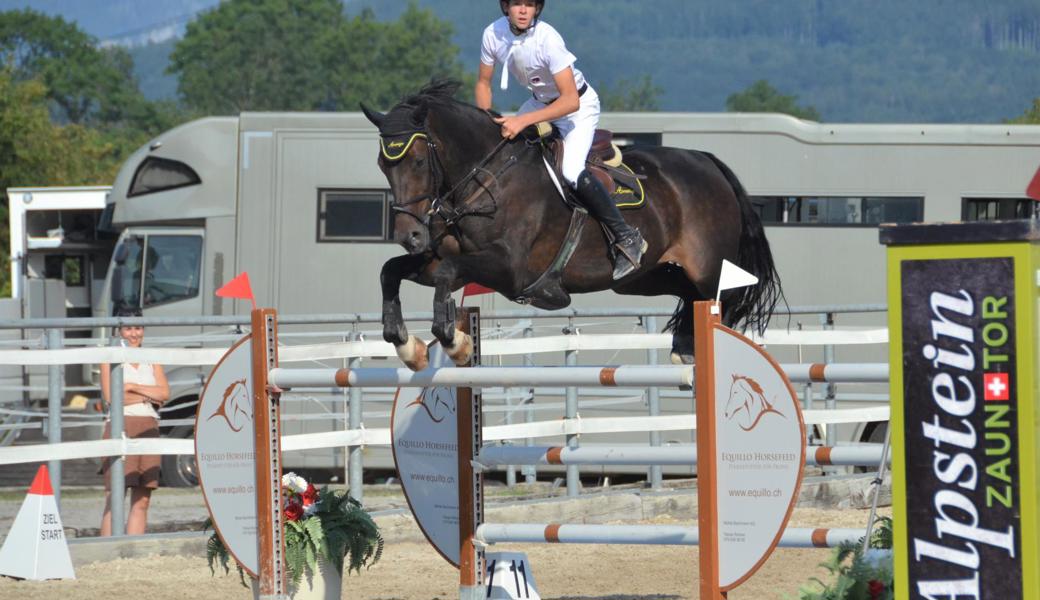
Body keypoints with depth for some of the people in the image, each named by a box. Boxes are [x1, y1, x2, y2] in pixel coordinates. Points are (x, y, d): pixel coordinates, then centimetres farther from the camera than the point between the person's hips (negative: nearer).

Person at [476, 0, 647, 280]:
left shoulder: (547, 39, -34)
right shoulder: (494, 34, -16)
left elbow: (571, 101, -36)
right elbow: (483, 83, 0)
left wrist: (523, 121, -42)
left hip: (579, 104, -7)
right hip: (540, 100, 7)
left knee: (572, 171, -25)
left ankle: (626, 237, -15)